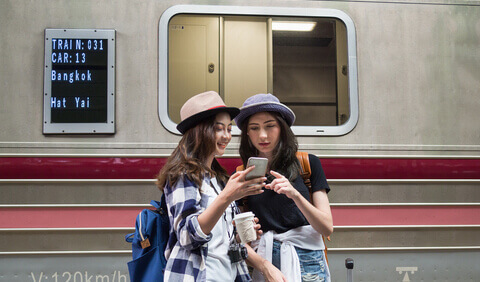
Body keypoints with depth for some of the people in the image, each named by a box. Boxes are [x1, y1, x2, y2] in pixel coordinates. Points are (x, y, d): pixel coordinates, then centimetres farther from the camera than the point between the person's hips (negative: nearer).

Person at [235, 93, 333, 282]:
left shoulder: (308, 164, 2)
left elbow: (327, 229, -3)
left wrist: (295, 195, -17)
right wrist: (265, 266, -12)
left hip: (305, 262, -1)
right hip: (264, 265, 2)